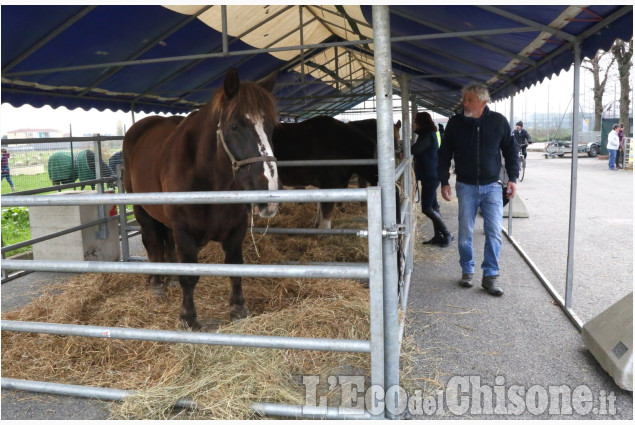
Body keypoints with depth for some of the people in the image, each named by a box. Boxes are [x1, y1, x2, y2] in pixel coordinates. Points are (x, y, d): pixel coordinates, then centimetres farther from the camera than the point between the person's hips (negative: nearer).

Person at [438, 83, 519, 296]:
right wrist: (444, 182, -1)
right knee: (465, 233, 5)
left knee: (494, 232, -3)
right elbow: (445, 154, 4)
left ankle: (490, 275, 7)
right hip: (466, 186, 0)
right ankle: (467, 271, 22)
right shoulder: (455, 123, -2)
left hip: (491, 186, 0)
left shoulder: (499, 121, -2)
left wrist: (512, 178, 1)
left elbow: (511, 150, 8)